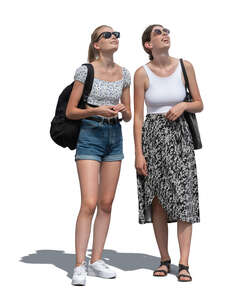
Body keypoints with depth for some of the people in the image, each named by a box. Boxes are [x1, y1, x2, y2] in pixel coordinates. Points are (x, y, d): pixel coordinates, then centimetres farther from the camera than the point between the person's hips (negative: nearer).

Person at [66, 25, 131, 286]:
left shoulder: (124, 74, 9)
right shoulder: (85, 71, -5)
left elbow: (128, 116, 14)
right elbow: (70, 112, -4)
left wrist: (123, 110, -8)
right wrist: (96, 111, -19)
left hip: (115, 137, 5)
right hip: (90, 136, -5)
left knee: (106, 204, 6)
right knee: (89, 204, -12)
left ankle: (96, 261, 14)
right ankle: (79, 265, -7)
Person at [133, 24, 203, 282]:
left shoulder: (185, 67, 2)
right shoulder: (142, 73, -3)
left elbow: (199, 104, 9)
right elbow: (137, 116, -2)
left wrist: (183, 106, -13)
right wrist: (138, 153, -7)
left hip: (180, 135, 1)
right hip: (152, 136, 0)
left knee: (183, 198, -7)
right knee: (158, 201, 4)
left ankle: (184, 264, -5)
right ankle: (164, 259, 17)